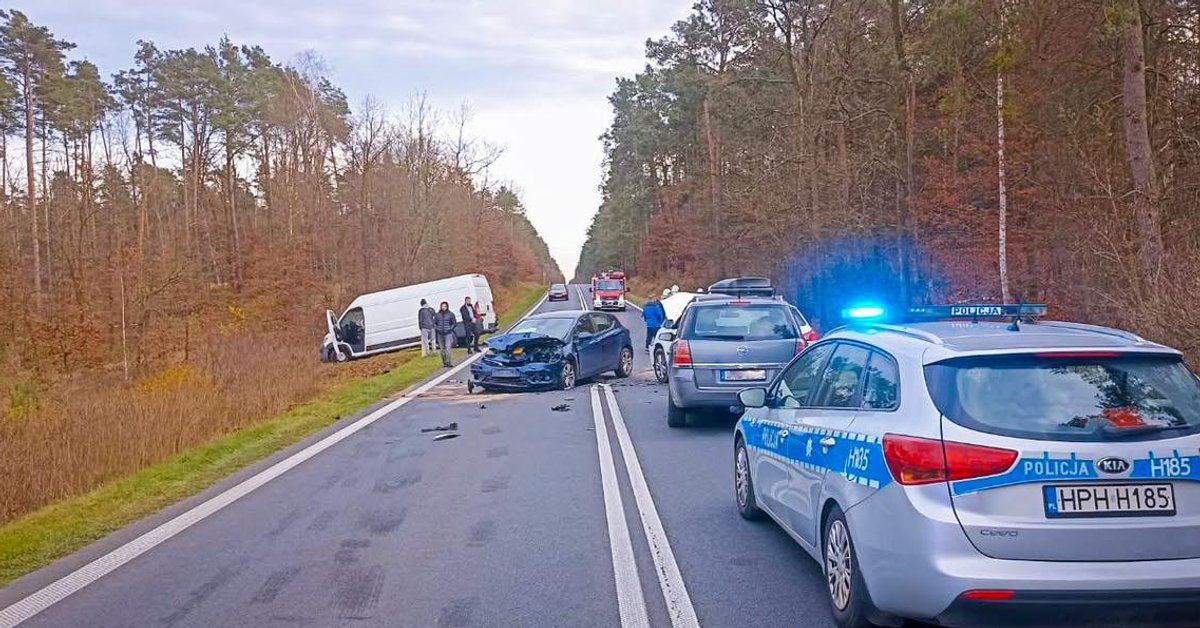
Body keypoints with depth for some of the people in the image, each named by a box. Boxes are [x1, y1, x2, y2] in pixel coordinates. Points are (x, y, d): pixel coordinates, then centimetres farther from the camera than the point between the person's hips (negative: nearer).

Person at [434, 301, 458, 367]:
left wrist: (450, 329, -8)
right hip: (440, 334, 4)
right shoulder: (437, 315, 8)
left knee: (448, 349, -15)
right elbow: (434, 323, 17)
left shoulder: (450, 314, 0)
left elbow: (455, 323, 2)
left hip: (448, 334, -4)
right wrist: (436, 329, 2)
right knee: (442, 349, 9)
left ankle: (449, 362, -16)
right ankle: (444, 363, 19)